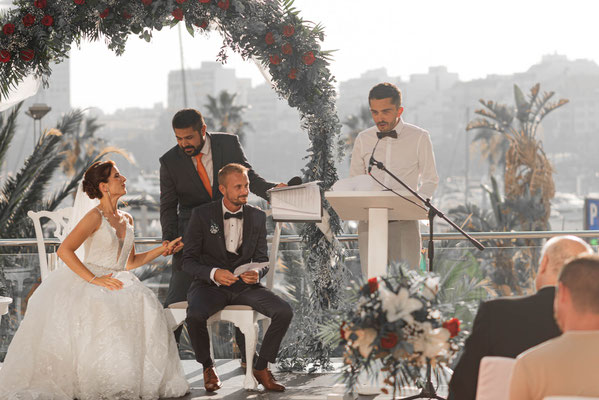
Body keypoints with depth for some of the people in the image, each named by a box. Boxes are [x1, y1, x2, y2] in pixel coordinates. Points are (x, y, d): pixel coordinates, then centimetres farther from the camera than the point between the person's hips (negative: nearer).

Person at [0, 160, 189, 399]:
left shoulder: (126, 220, 17)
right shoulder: (95, 216, -5)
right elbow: (64, 251, -13)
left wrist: (163, 250, 15)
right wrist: (94, 279, -19)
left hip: (117, 282, 6)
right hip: (87, 283, -6)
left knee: (141, 303, -25)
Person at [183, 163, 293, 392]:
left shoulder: (257, 217, 6)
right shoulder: (202, 215, -4)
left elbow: (262, 259, 10)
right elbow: (189, 261, -5)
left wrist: (257, 274, -15)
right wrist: (213, 273, -25)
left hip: (245, 286, 3)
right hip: (210, 285, -3)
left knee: (284, 312, -21)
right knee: (195, 315, -35)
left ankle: (261, 367, -1)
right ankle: (207, 367, -6)